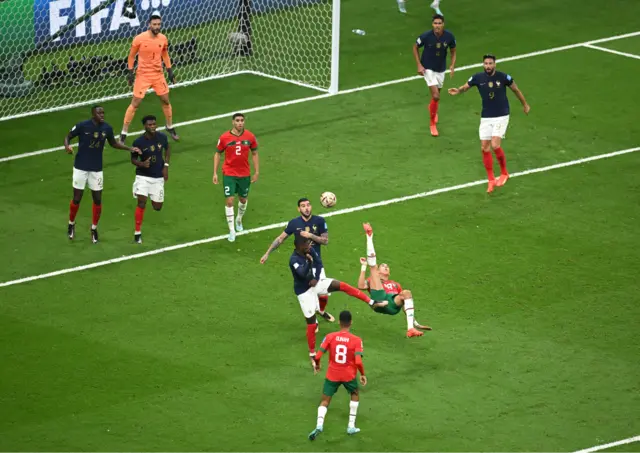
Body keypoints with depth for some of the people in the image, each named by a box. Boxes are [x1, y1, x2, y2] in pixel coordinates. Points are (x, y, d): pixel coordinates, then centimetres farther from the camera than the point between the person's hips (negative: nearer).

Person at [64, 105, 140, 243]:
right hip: (81, 168, -3)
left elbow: (113, 143, 13)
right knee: (77, 199, 3)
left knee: (97, 199, 4)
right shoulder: (82, 126, -15)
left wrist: (130, 149, 3)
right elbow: (68, 136, -2)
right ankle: (71, 224, 28)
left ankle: (94, 228, 22)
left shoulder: (107, 128, -5)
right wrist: (67, 146, -25)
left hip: (97, 169, 3)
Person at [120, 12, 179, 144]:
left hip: (158, 75, 4)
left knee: (166, 101, 12)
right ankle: (124, 133, 2)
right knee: (135, 104, -5)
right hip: (142, 75, -4)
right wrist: (130, 72, -6)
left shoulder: (163, 39, -2)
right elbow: (132, 55, -3)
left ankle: (170, 127, 34)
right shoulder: (139, 39, -15)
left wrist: (170, 71, 11)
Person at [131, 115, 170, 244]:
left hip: (158, 176, 3)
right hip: (143, 176, -3)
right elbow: (133, 159, -4)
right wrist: (141, 164, -26)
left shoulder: (162, 137, -7)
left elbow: (167, 149, 14)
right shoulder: (138, 142, -15)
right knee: (141, 202, -19)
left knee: (157, 207, 8)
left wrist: (166, 166, 2)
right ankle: (137, 232, -13)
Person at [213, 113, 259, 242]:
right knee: (229, 200, -8)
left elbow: (254, 154, 6)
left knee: (243, 199, 18)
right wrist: (215, 173, -3)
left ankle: (239, 220, 48)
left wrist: (256, 172, 4)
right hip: (229, 174, -2)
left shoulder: (250, 137, -6)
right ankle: (232, 230, 0)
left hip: (245, 174, 2)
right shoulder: (224, 138, -11)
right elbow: (217, 154, 1)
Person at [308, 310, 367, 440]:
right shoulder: (356, 340, -12)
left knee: (325, 401, 8)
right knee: (355, 395, 27)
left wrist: (317, 365, 13)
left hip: (332, 375, 0)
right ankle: (351, 426, 24)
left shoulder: (330, 337, -8)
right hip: (349, 375, 0)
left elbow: (318, 356, -9)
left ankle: (319, 425, -18)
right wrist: (363, 374, -1)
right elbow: (358, 361, -19)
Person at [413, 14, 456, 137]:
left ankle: (433, 110, 55)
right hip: (428, 69, -4)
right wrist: (419, 65, -10)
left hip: (441, 69, 4)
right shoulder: (426, 36, -22)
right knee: (436, 96, -14)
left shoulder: (449, 36, -15)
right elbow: (415, 47, -5)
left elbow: (453, 51, 3)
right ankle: (432, 123, 5)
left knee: (436, 95, 19)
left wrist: (452, 65, -11)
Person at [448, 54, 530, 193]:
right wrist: (457, 91, -22)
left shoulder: (503, 77, -11)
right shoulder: (478, 78, -6)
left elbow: (516, 90, 5)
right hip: (486, 118, 3)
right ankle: (491, 180, 14)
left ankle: (504, 173, 6)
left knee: (495, 145, -17)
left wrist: (525, 105, 17)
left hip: (501, 116, -3)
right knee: (485, 148, 1)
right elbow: (465, 87, 3)